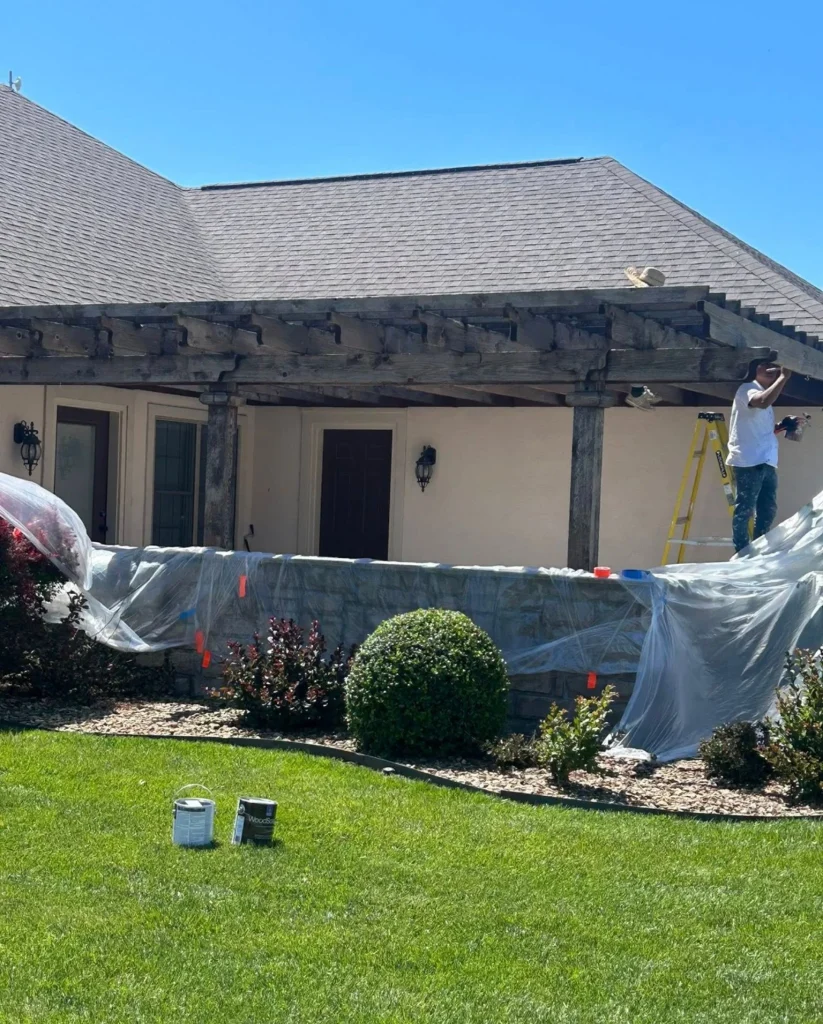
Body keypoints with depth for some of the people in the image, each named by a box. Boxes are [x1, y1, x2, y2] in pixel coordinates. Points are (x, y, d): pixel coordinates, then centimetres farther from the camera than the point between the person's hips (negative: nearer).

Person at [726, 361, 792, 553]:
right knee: (745, 509, -8)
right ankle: (741, 553, -6)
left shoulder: (765, 394, 24)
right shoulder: (747, 389, -3)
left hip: (767, 462, 9)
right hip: (749, 461, -9)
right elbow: (763, 402, -27)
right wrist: (784, 377, -22)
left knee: (768, 509, 9)